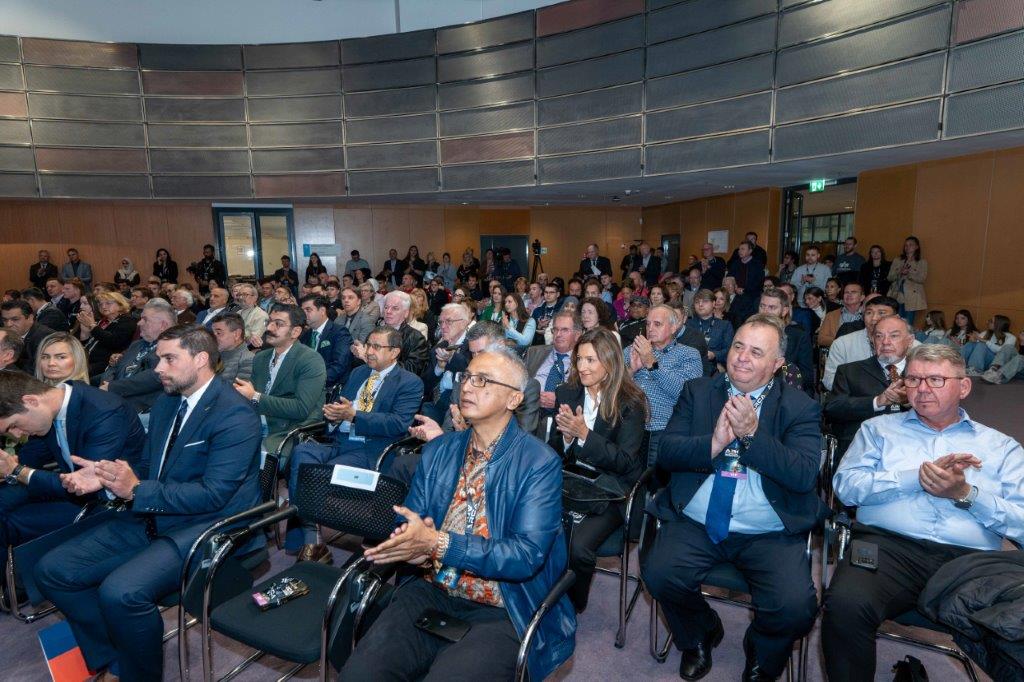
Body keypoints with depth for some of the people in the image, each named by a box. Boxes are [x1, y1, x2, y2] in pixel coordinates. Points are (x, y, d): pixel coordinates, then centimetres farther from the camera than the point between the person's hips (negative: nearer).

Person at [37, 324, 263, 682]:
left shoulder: (236, 416, -18)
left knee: (120, 591, -28)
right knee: (52, 570, 2)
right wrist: (105, 476, -3)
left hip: (205, 528, -9)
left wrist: (136, 490, -23)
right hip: (150, 520, 9)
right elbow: (146, 466, 17)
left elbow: (213, 494, -22)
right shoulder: (165, 403, 11)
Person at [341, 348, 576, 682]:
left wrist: (436, 542, -25)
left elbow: (527, 555, -17)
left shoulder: (540, 463, -10)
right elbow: (409, 522, 8)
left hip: (503, 612, -3)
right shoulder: (437, 450, 7)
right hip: (431, 590, 4)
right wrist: (413, 545, -17)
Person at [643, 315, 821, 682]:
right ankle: (700, 634, 16)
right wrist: (713, 443, -19)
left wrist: (752, 433, -22)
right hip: (696, 524, 1)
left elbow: (805, 476, -11)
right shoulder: (697, 392, 7)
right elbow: (666, 453, -2)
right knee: (657, 573, -21)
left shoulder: (800, 407, 2)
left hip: (770, 534, -1)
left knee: (796, 608, -22)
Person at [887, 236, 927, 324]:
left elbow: (922, 279, -4)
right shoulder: (897, 261, 15)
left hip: (912, 298, -1)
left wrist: (909, 273, -18)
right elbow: (890, 277, 7)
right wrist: (900, 273, -12)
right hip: (897, 297, 1)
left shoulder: (922, 262, 9)